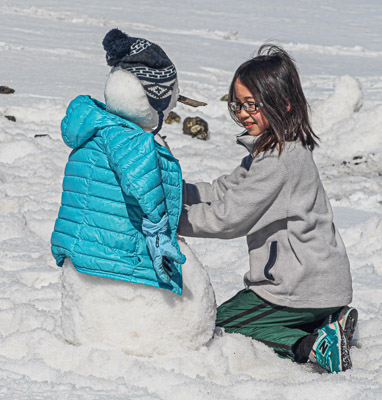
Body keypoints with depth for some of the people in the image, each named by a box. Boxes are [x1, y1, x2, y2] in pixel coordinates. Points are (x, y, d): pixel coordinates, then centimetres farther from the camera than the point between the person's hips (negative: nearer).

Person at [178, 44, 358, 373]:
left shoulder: (279, 160, -22)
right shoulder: (274, 148, 9)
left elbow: (229, 217, -21)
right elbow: (226, 189, 11)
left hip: (303, 290, -10)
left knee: (217, 323, 4)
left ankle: (311, 346, -10)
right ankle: (328, 323, 8)